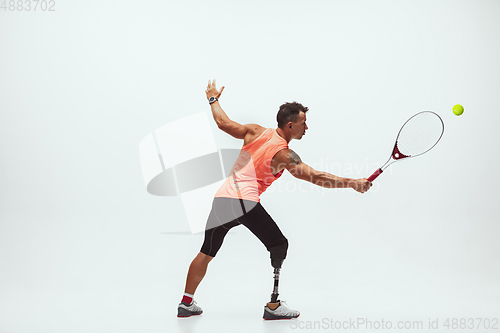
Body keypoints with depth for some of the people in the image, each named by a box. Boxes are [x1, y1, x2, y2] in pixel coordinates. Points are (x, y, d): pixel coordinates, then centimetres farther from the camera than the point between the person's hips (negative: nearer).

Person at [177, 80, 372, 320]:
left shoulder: (255, 131, 10)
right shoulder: (284, 154, -4)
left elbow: (223, 122, 17)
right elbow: (317, 177, -10)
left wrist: (213, 99, 35)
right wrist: (352, 183, -6)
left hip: (221, 198, 7)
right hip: (246, 202, -6)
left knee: (206, 253, 17)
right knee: (279, 246, 7)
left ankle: (186, 303, 23)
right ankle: (273, 306, 6)